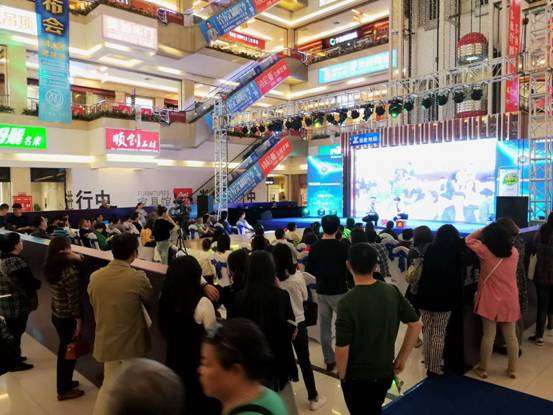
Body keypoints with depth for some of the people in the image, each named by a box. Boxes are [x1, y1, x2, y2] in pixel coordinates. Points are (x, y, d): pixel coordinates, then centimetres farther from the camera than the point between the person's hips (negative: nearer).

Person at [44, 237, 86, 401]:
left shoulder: (51, 268, -2)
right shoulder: (70, 273, -27)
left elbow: (80, 258, 9)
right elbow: (74, 300, -23)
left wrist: (76, 257, -13)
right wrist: (79, 321, -13)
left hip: (56, 315, 8)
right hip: (68, 318, -8)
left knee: (64, 350, 24)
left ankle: (65, 382, 42)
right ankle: (64, 390, 26)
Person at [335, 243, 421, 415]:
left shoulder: (348, 302, -26)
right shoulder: (392, 291, -10)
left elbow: (342, 348, -23)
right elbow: (415, 325, -3)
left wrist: (342, 375, -4)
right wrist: (401, 359, 6)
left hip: (357, 377, -4)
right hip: (386, 372, 5)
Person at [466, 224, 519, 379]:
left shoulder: (485, 252, -15)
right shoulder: (514, 252, -3)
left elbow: (469, 239, -2)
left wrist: (485, 229, 2)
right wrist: (498, 231, 13)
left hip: (491, 301, -3)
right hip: (510, 301, 3)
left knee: (488, 335, 5)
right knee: (511, 336, 13)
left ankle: (483, 369, 17)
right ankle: (512, 370, 26)